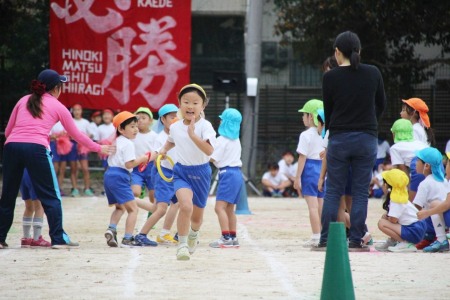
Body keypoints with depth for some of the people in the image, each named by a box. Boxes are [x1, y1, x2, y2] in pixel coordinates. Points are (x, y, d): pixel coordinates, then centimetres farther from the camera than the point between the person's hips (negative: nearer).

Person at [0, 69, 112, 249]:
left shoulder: (23, 101, 21)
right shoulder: (57, 107, 13)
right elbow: (76, 135, 20)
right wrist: (98, 148, 32)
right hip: (36, 148, -4)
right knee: (51, 197, 5)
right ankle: (58, 239, 0)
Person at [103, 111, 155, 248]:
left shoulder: (116, 142, 20)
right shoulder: (128, 144, -10)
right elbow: (129, 164, -18)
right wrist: (142, 159, -5)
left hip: (109, 174, 9)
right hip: (119, 177, -9)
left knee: (119, 207, 25)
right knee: (133, 208, -6)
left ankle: (111, 229, 2)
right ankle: (127, 239, -13)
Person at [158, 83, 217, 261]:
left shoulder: (205, 126, -17)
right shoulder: (175, 127, -2)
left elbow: (209, 150, -33)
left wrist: (192, 134, -39)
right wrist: (164, 149, 7)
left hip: (201, 173, -1)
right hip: (181, 171, 1)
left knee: (197, 214, 17)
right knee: (186, 205, -27)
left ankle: (193, 235, 52)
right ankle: (182, 244, -15)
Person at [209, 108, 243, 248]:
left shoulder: (222, 140, -10)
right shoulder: (236, 140, 16)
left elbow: (213, 158, -12)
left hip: (227, 173, -9)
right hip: (237, 173, 9)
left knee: (220, 207, -15)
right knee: (230, 209, 14)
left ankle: (226, 238, -25)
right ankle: (233, 238, 14)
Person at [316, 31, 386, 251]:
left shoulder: (330, 77, -6)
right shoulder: (373, 74, 0)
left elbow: (328, 109, 3)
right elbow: (381, 104, 11)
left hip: (339, 139, -1)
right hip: (367, 138, 1)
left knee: (333, 191, 5)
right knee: (360, 192, 4)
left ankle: (325, 239, 3)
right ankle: (356, 240, 1)